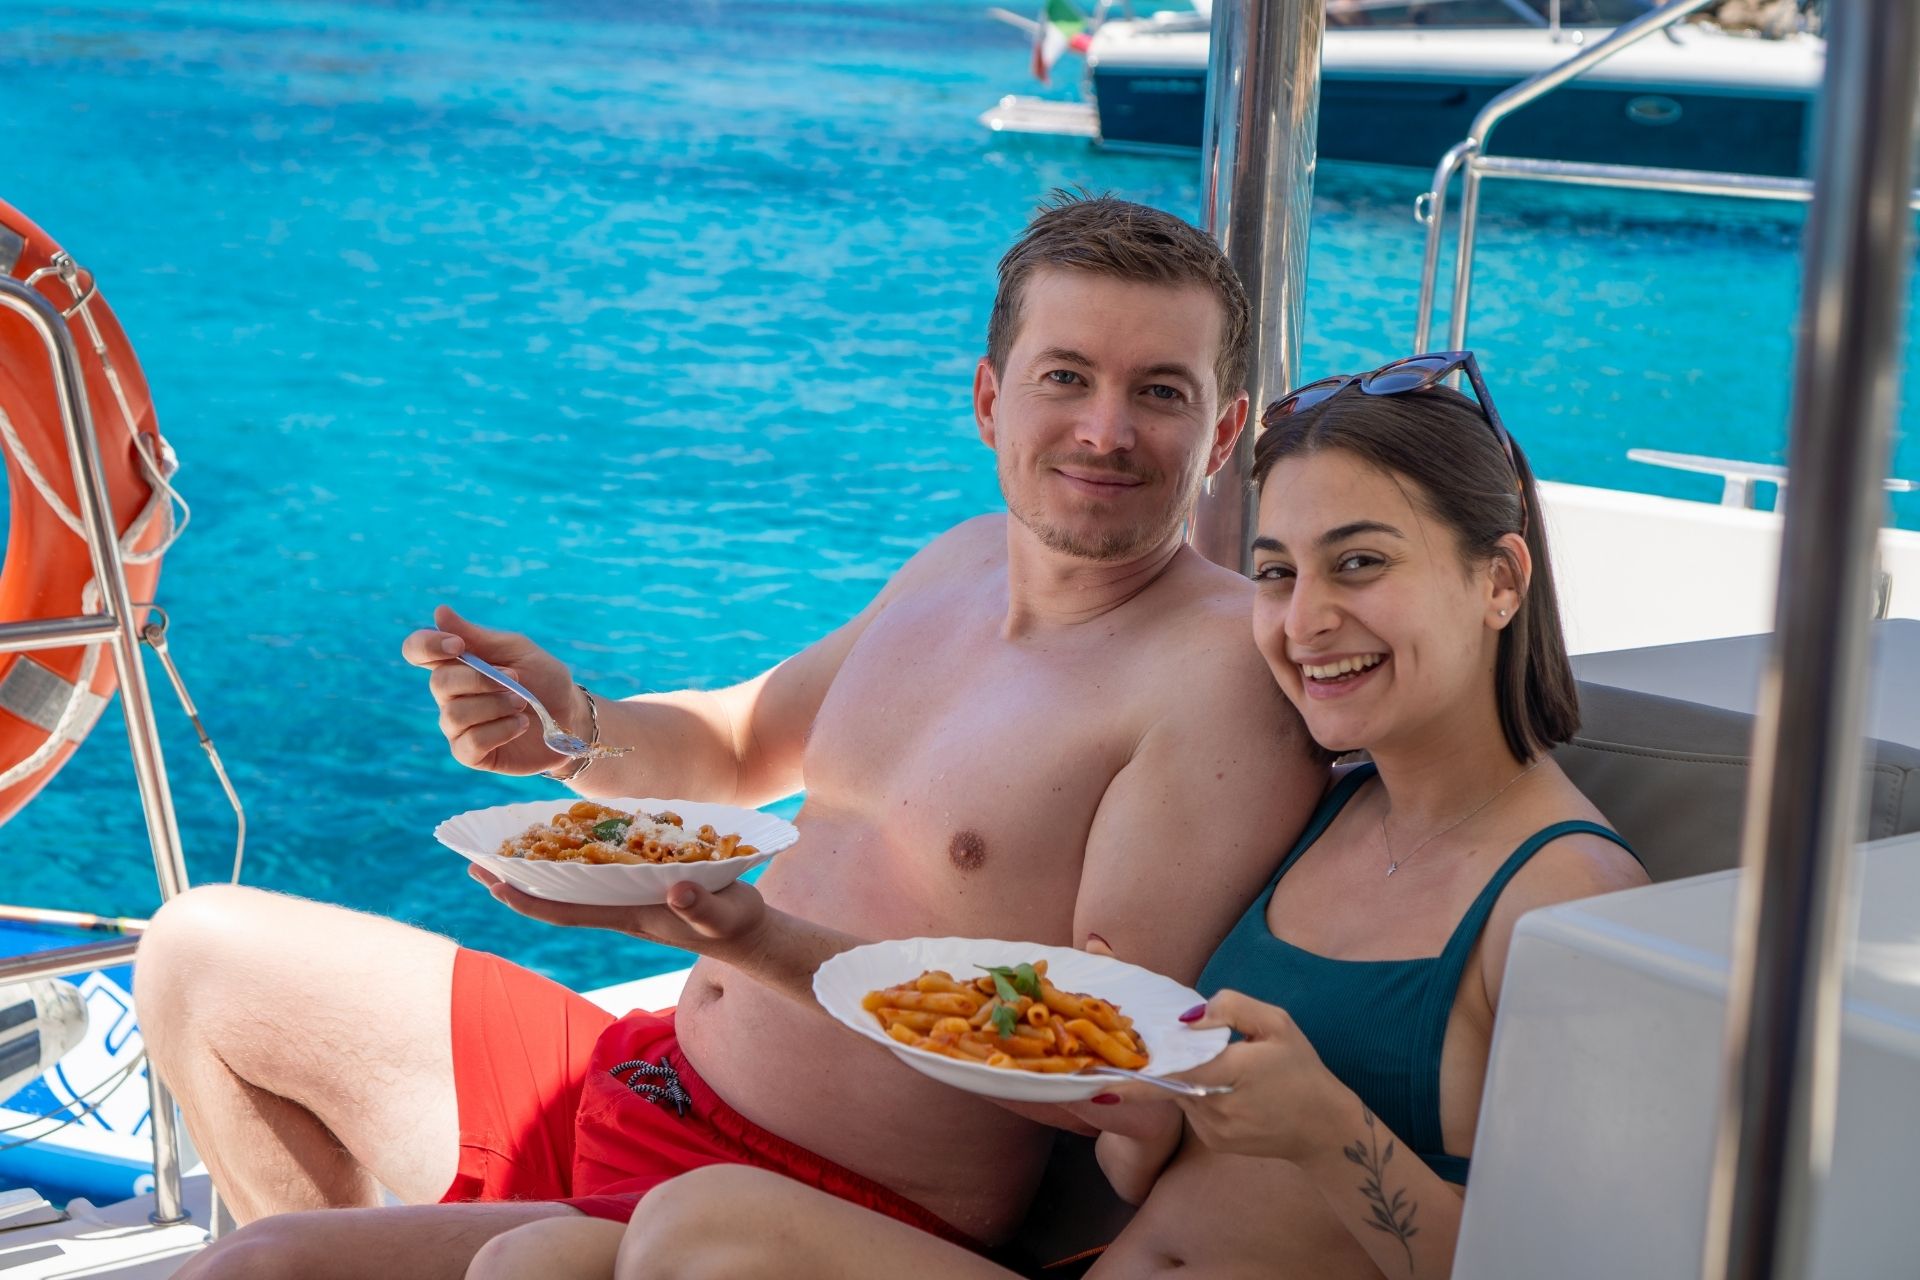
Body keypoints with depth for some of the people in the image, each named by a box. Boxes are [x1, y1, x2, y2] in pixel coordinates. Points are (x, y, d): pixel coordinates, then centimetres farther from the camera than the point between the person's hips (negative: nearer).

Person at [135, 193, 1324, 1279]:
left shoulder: (1230, 667, -20)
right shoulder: (964, 562, 5)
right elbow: (738, 746, 20)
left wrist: (773, 947, -31)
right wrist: (573, 733, -3)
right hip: (638, 1083, 9)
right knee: (205, 956, 20)